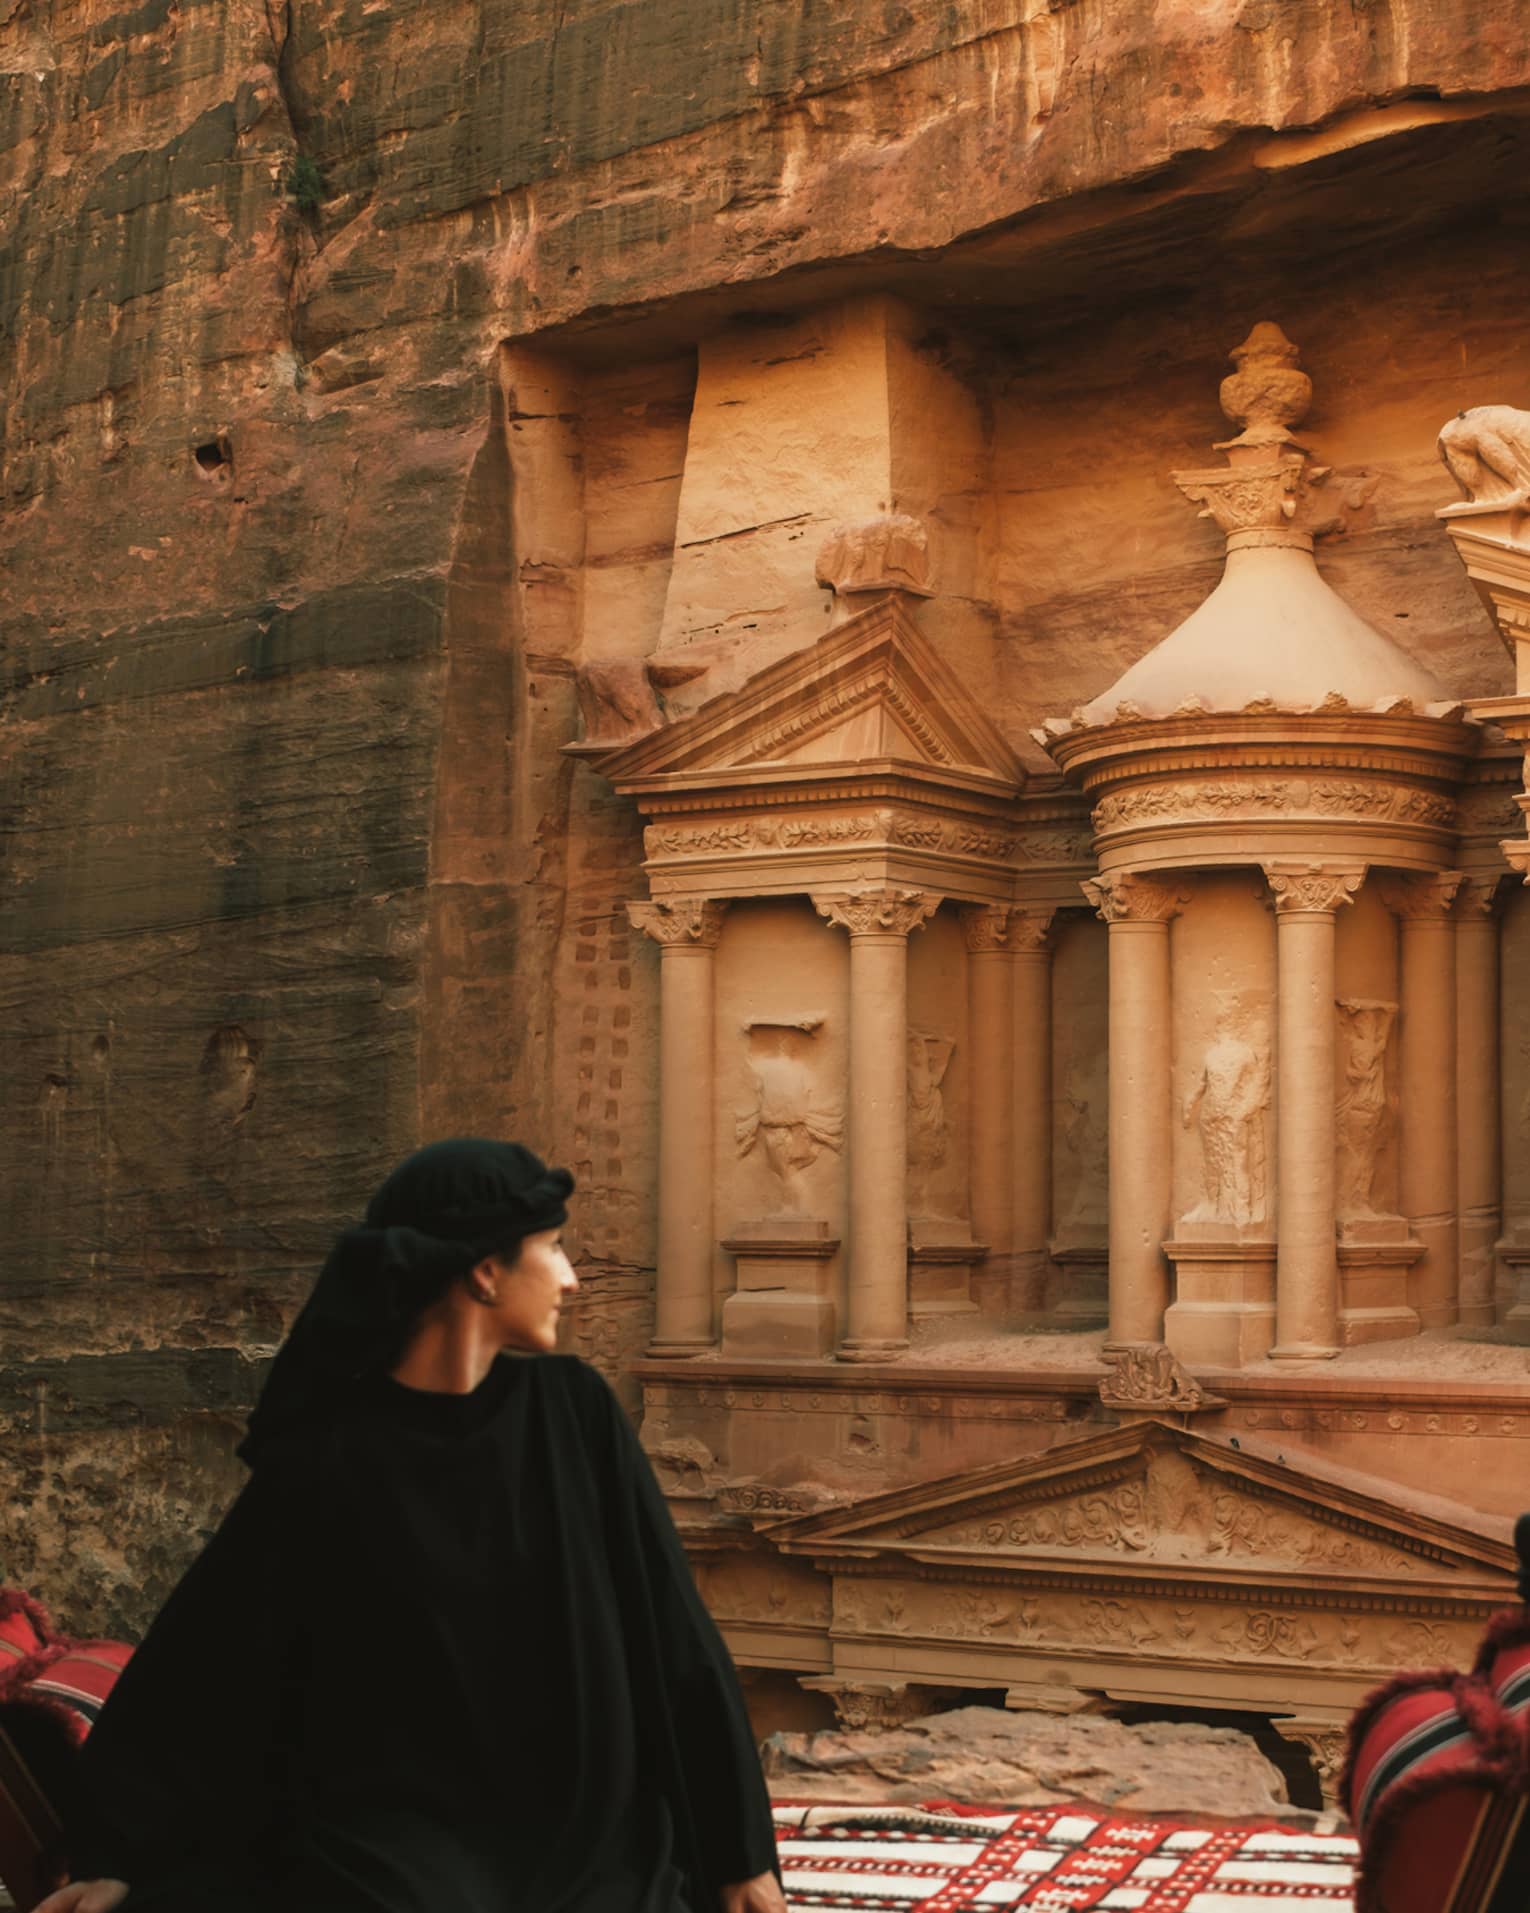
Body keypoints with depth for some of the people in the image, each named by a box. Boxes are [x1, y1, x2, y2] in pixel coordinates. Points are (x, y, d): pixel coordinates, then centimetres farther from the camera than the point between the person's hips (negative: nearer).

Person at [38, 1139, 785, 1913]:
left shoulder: (574, 1412, -1)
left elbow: (670, 1628, 0)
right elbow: (208, 1657, -4)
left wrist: (740, 1847, -1)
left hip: (594, 1841, 3)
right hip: (400, 1849, -3)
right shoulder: (323, 1458, -10)